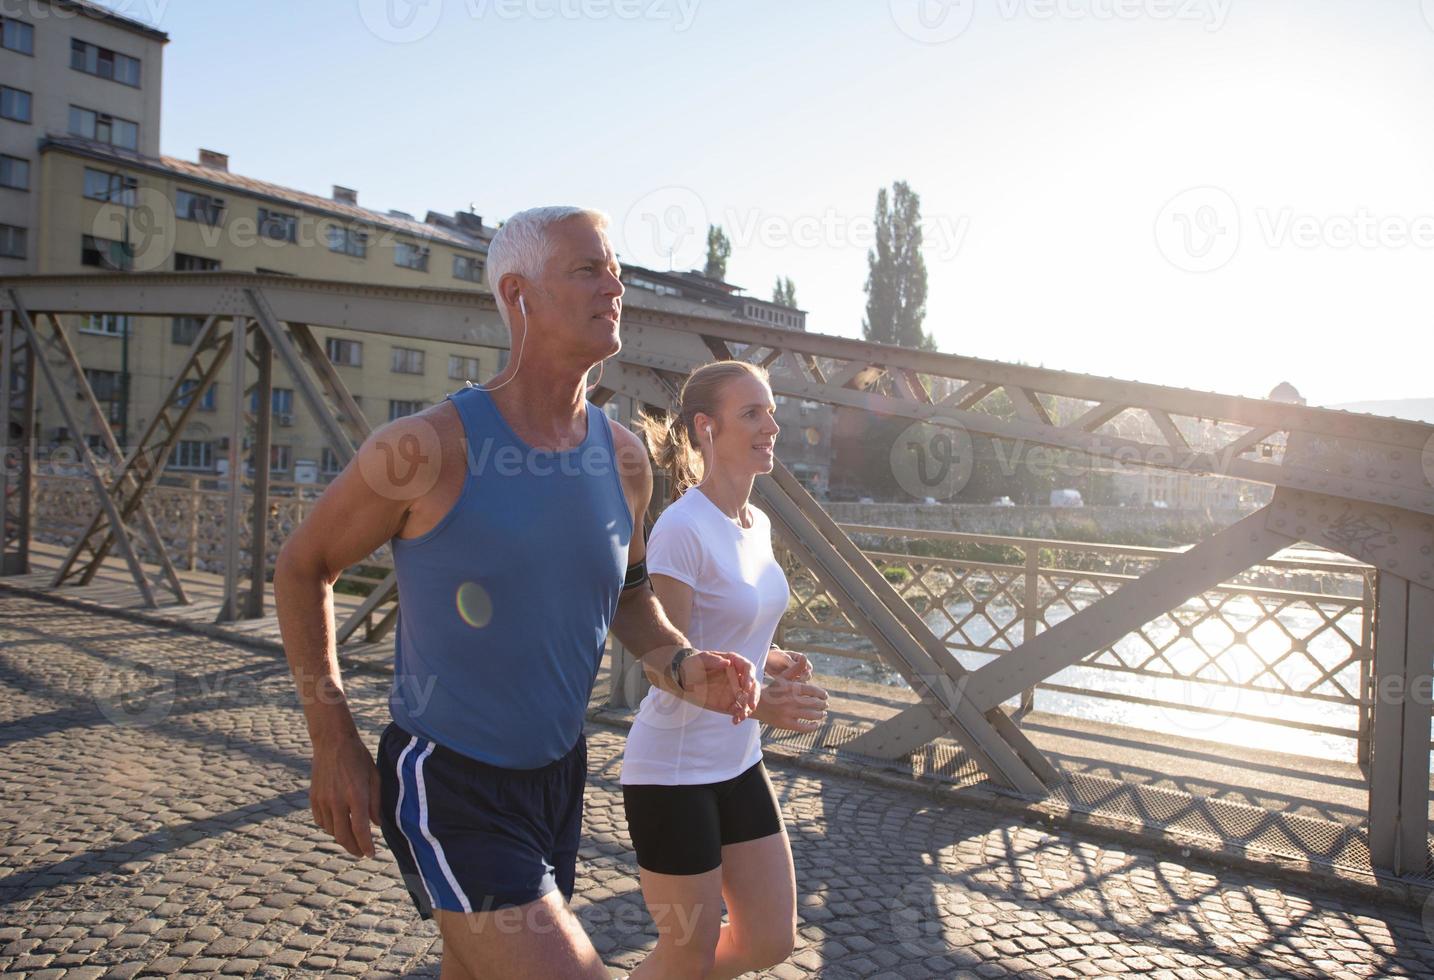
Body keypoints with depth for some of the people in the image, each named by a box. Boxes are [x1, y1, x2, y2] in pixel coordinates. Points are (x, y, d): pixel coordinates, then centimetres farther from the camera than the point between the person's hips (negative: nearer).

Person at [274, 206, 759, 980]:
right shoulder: (427, 449, -19)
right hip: (447, 784, -6)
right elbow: (301, 568, -4)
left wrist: (682, 667, -7)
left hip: (557, 773, 6)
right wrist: (334, 743, -5)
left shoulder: (623, 460, -3)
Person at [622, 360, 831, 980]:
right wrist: (759, 704, -37)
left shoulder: (757, 524, 5)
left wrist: (776, 662, -4)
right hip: (672, 771, -8)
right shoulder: (682, 529, -21)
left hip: (738, 765, 8)